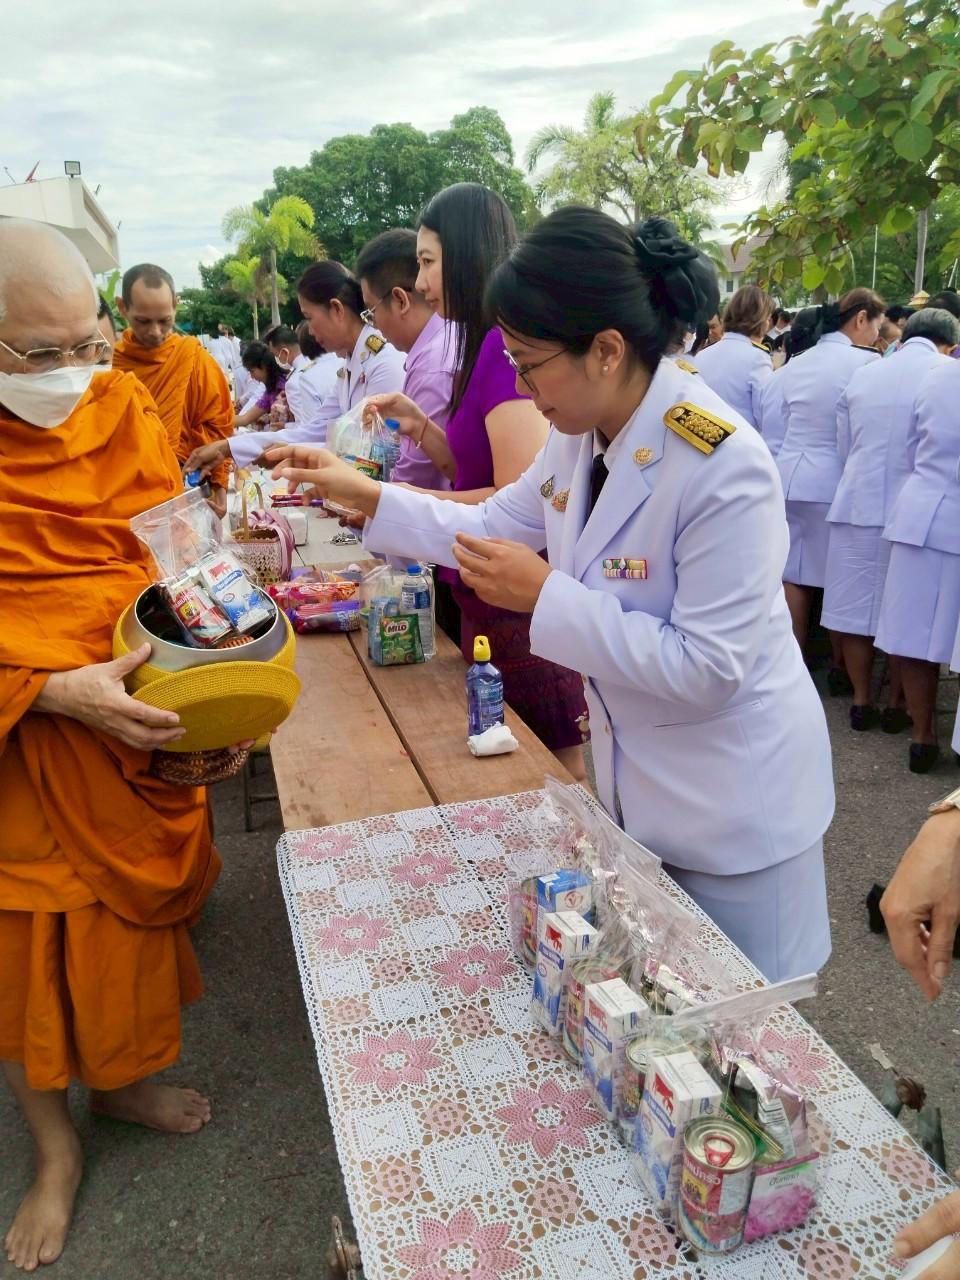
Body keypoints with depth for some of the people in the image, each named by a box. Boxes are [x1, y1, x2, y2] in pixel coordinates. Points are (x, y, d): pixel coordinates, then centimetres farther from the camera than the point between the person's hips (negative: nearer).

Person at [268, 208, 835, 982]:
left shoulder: (724, 467, -29)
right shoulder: (581, 436, -4)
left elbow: (706, 669, -28)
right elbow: (495, 526, 10)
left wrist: (546, 595, -28)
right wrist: (361, 492, 4)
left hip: (729, 797, -7)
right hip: (632, 777, 7)